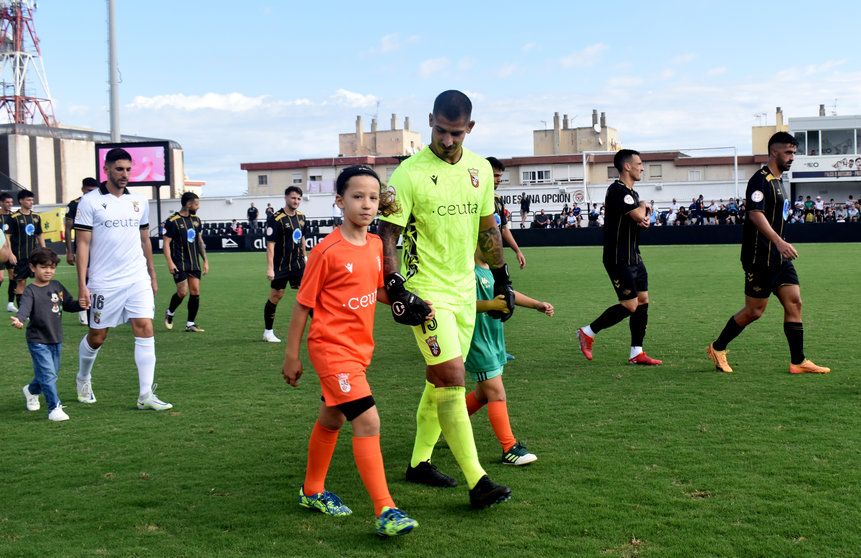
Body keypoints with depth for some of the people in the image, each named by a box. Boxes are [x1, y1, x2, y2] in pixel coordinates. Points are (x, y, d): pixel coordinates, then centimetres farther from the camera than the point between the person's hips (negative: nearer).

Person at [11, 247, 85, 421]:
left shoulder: (57, 286, 7)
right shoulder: (30, 291, -11)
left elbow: (69, 304, 14)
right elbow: (24, 308, -27)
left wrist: (83, 304, -6)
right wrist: (19, 319, -48)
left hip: (56, 339, 6)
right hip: (37, 341, -6)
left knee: (51, 372, 20)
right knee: (47, 374, -12)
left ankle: (31, 390, 48)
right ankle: (54, 408, -6)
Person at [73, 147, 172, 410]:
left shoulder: (139, 201, 9)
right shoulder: (90, 202, -4)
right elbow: (83, 244, -6)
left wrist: (152, 277, 20)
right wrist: (82, 285, -11)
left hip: (138, 280, 3)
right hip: (104, 283, -3)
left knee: (145, 329, -8)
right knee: (97, 336, 7)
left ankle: (146, 395, -6)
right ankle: (83, 379, 37)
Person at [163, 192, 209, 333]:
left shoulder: (196, 219, 12)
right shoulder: (173, 221, -9)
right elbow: (166, 243, -9)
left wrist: (205, 260, 16)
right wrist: (170, 263, -17)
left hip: (194, 263, 6)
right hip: (180, 264, -6)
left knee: (195, 292, 1)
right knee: (182, 292, -10)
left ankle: (190, 324, 9)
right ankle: (170, 313, 19)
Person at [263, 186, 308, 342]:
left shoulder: (301, 217, 8)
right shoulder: (276, 218, -12)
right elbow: (270, 244, -15)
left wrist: (303, 257, 22)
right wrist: (270, 268, -19)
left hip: (298, 264, 5)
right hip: (280, 266, -5)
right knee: (275, 297, 2)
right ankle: (268, 332, 14)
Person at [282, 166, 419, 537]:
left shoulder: (375, 245, 3)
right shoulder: (327, 251, -16)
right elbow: (303, 304, -10)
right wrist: (291, 356, -6)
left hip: (359, 349, 8)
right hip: (332, 348, -8)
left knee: (331, 420, 22)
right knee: (367, 422, -17)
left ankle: (312, 492, 39)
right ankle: (385, 512, -16)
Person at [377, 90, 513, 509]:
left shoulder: (480, 169, 7)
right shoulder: (410, 173, -11)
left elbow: (487, 227, 17)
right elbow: (387, 234, -10)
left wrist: (502, 279, 18)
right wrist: (396, 290, -19)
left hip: (465, 288, 6)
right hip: (426, 291, -6)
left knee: (440, 381, 13)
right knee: (452, 379, -12)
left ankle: (419, 462, 28)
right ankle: (477, 482, -11)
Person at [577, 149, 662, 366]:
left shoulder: (632, 193, 16)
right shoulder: (617, 190, -16)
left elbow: (640, 220, 24)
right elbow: (638, 215, -25)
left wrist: (644, 221, 0)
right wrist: (644, 206, -2)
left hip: (634, 257, 10)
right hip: (619, 259, -10)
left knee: (643, 301, 6)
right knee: (630, 305, -9)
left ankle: (637, 353, 12)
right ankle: (587, 332, 6)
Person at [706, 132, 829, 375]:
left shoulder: (778, 180, 17)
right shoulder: (760, 180, -14)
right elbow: (756, 214, -26)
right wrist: (779, 241, -35)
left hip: (778, 256, 9)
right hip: (760, 257, -9)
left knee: (794, 302, 2)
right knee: (754, 310, -2)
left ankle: (798, 361, 5)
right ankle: (717, 348, 15)